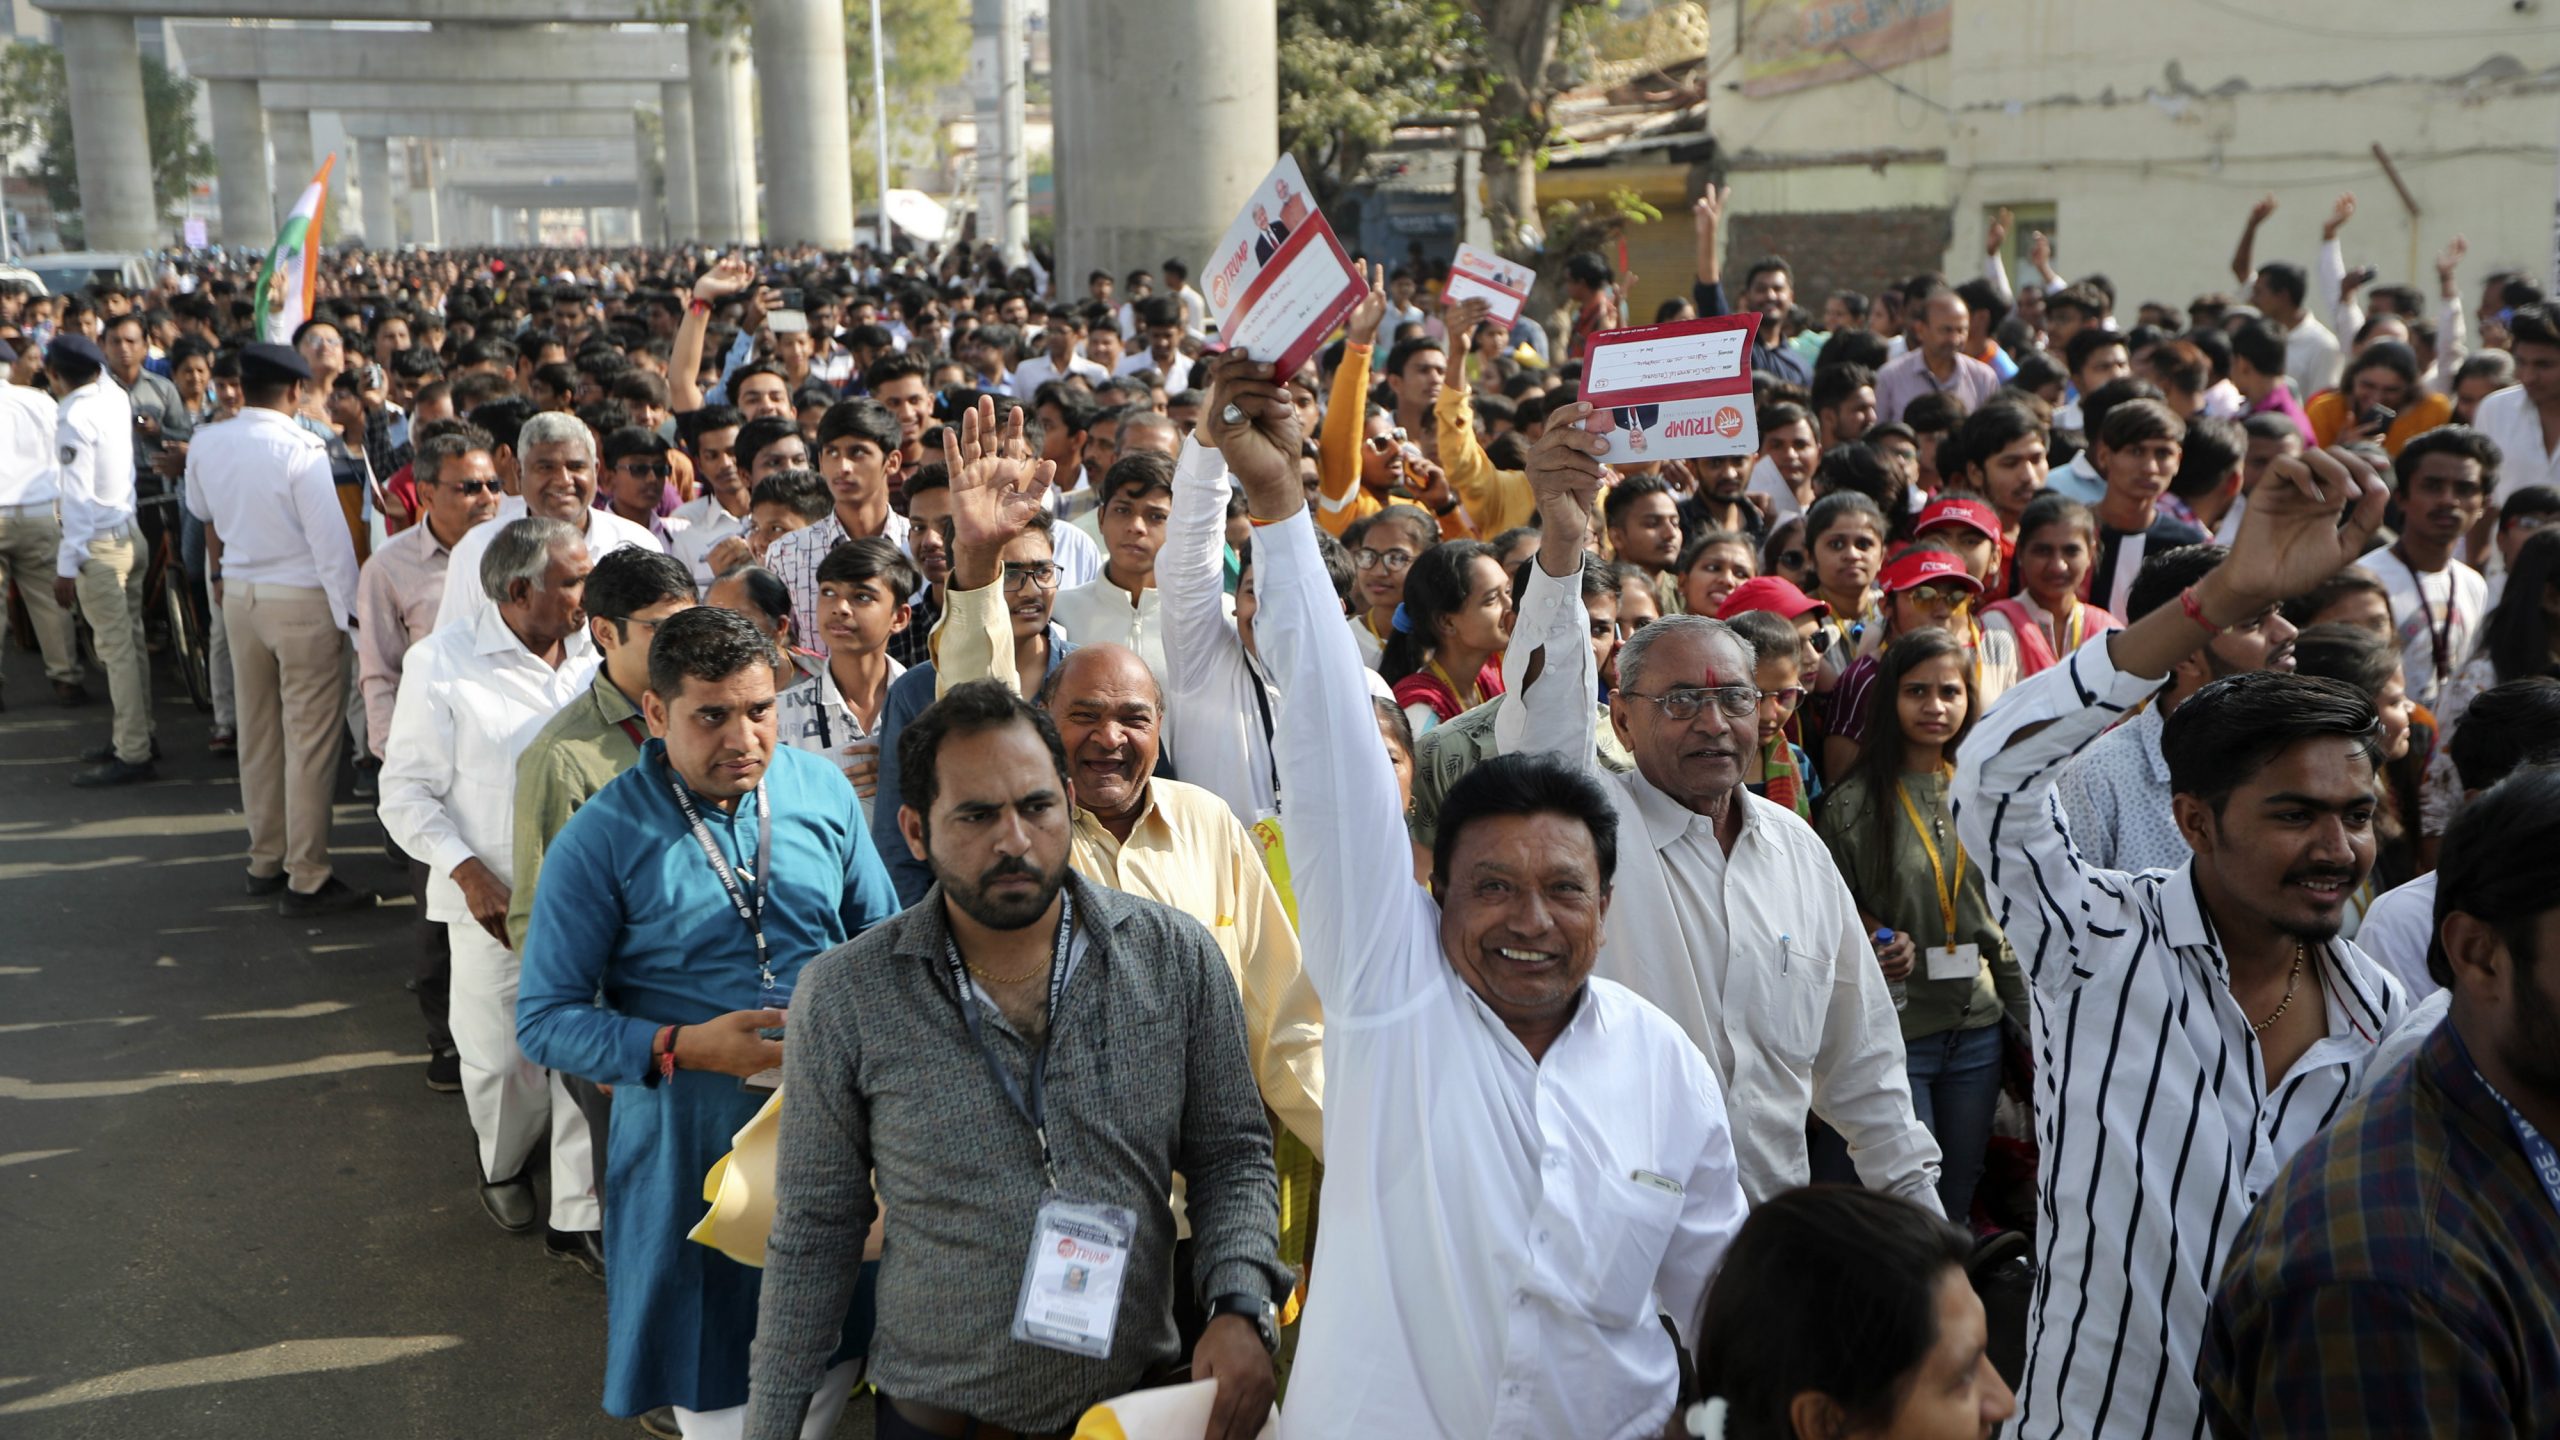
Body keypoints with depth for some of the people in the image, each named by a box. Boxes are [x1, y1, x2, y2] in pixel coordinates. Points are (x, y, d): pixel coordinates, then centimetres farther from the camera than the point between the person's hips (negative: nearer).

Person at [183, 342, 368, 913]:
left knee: (257, 733, 17)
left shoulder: (206, 444, 0)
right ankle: (306, 880, 2)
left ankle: (266, 860, 28)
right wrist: (350, 611, -12)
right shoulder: (300, 449, -20)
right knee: (310, 740, -1)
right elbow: (329, 536, -19)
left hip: (240, 595, 7)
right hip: (303, 600, -7)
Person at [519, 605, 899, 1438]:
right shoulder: (603, 838, -12)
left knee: (831, 1373, 17)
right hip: (690, 1147, -3)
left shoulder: (821, 790, -1)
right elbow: (544, 1020, -9)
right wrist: (682, 1048, -22)